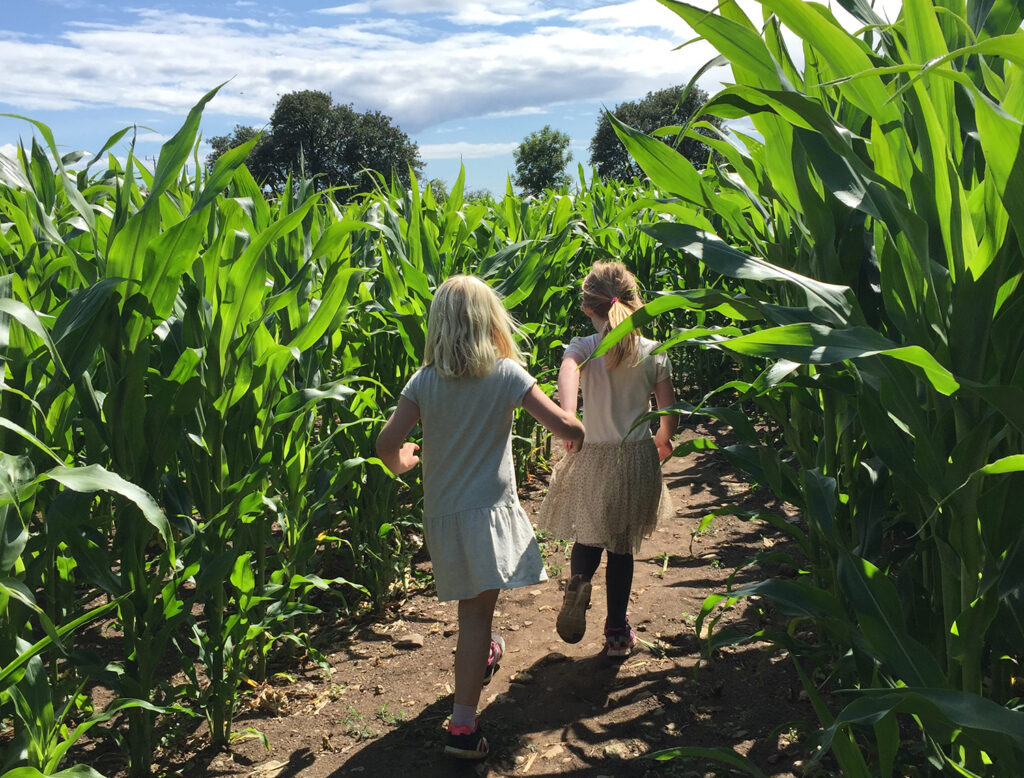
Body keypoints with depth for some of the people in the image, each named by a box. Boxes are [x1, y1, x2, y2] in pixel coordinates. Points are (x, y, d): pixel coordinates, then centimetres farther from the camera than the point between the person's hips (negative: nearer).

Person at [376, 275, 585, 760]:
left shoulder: (424, 381, -3)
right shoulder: (506, 374, -9)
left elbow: (387, 444, -10)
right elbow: (564, 426, -12)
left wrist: (401, 463, 13)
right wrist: (575, 436, 11)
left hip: (440, 513, 4)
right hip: (489, 510, -3)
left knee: (473, 605, 24)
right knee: (477, 611, -2)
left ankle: (479, 654, 50)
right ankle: (463, 725, -4)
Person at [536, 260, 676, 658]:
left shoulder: (582, 348, -7)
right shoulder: (653, 352, -3)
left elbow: (567, 372, -31)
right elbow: (669, 411, -1)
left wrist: (567, 419, -45)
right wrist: (663, 441, 20)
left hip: (593, 458, -1)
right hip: (639, 458, 1)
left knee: (588, 537, 19)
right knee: (622, 547, 14)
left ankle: (578, 581, -12)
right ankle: (617, 631, 21)